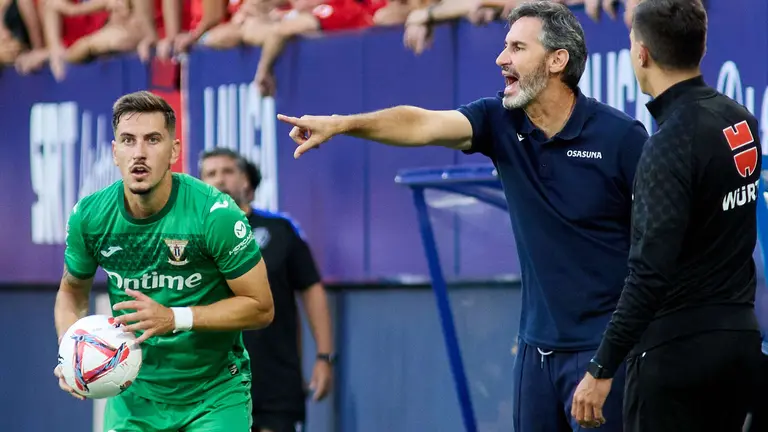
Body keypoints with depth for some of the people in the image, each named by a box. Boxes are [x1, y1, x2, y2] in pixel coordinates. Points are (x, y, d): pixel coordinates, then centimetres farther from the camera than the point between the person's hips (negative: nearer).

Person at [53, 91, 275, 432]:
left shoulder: (216, 213, -20)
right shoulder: (88, 216, -9)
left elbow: (261, 308, -15)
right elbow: (72, 291, 10)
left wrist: (175, 318, -25)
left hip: (215, 394, -3)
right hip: (134, 395, 3)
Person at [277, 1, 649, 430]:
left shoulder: (621, 135, -9)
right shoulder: (500, 122, 3)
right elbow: (421, 124, -10)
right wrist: (343, 123, -25)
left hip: (602, 346, -5)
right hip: (539, 344, 5)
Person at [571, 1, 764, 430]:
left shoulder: (670, 145, -18)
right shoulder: (741, 120, 6)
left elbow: (650, 273, -23)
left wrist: (602, 369, -20)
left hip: (678, 351, -8)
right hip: (741, 338, 8)